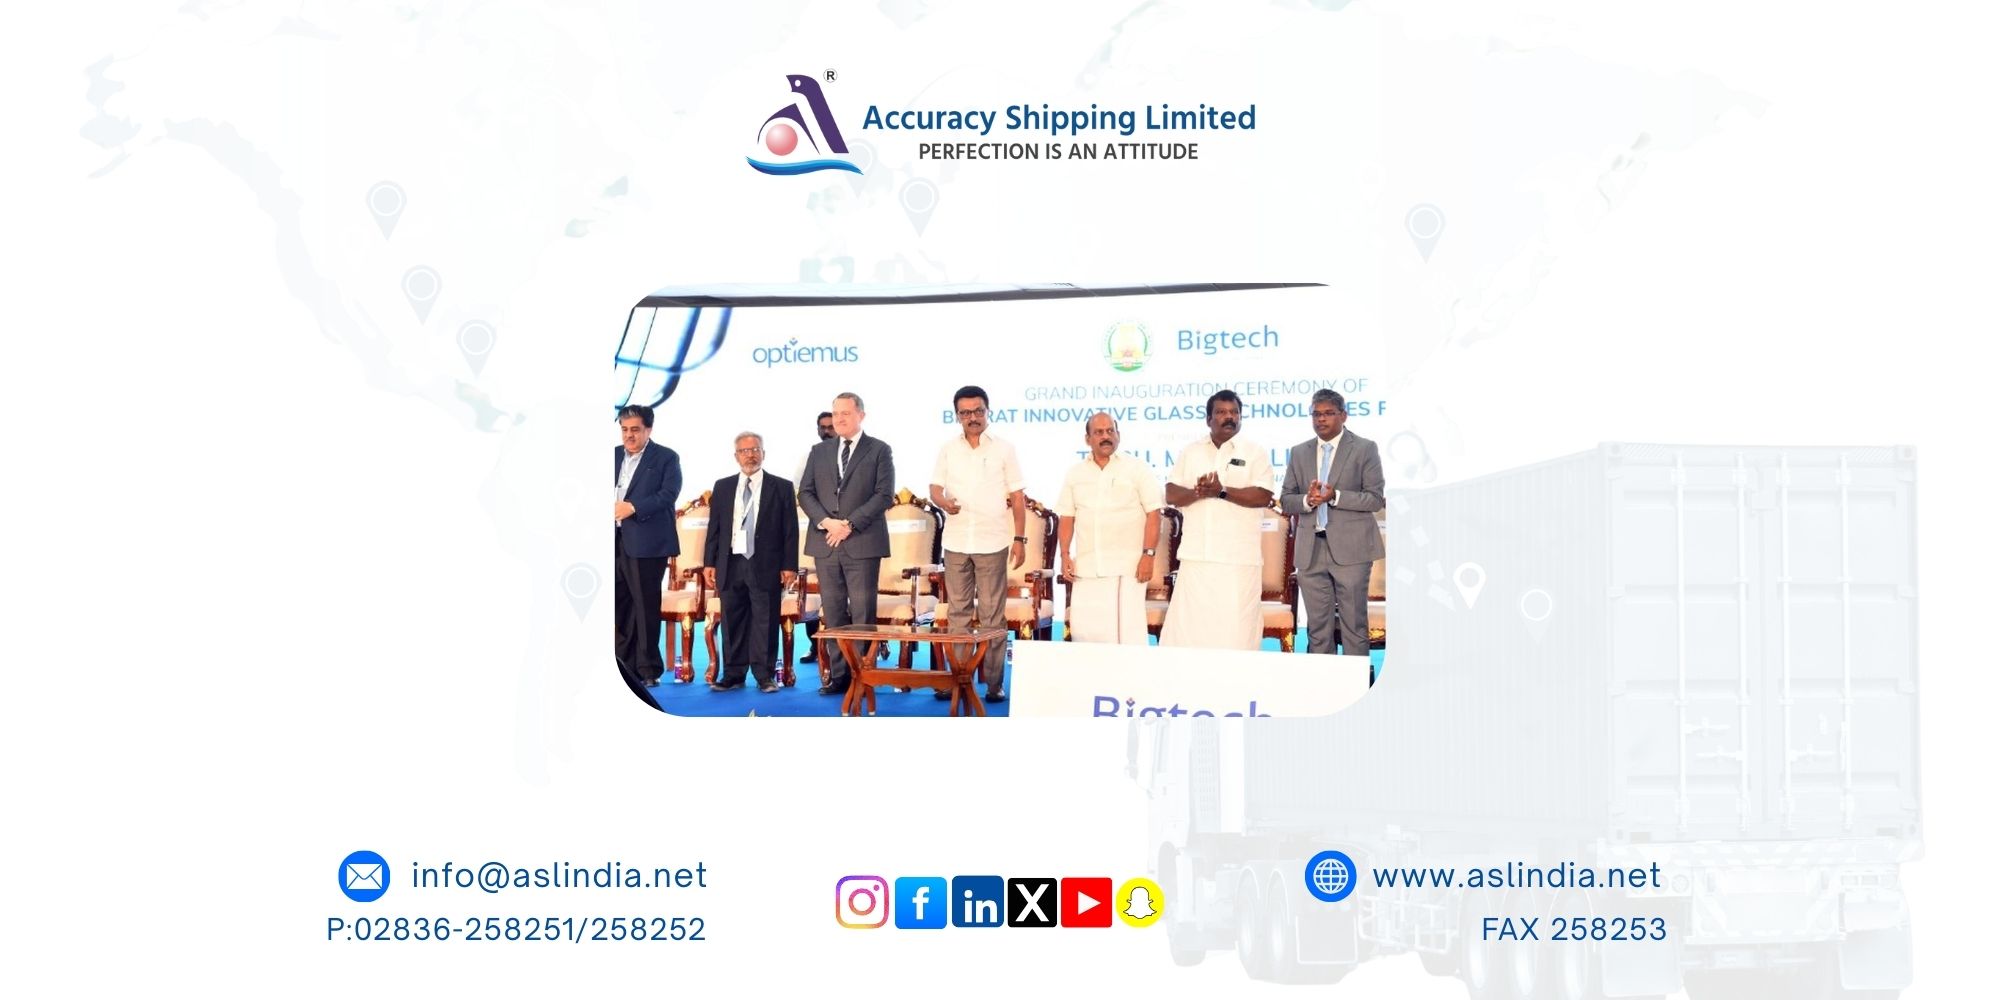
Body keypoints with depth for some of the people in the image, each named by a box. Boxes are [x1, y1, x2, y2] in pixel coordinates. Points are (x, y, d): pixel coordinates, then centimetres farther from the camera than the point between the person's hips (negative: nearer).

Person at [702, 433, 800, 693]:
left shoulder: (781, 487, 4)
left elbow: (790, 530, 1)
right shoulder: (722, 487, 12)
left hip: (765, 566, -3)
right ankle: (733, 675, 11)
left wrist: (789, 565, -5)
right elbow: (714, 528, 12)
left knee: (765, 621, -1)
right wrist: (709, 562, 6)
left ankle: (764, 675, 4)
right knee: (732, 622, 5)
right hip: (731, 564, 3)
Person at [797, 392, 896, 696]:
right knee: (833, 612, 5)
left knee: (863, 611, -4)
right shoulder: (819, 451, 14)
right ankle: (838, 673, 8)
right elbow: (805, 493, 10)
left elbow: (884, 495, -6)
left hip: (862, 543, -4)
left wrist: (850, 523, -13)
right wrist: (825, 522, -8)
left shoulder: (879, 450, 2)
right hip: (825, 544, 4)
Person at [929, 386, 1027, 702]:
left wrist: (1020, 539, -4)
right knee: (959, 611, 7)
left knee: (992, 614, -2)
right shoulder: (948, 450, 8)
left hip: (992, 544, -2)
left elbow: (1017, 498, 2)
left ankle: (994, 681, 1)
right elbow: (935, 488, 7)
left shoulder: (1003, 450, 2)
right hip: (956, 543, 2)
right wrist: (944, 502, -17)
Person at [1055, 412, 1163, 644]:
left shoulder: (1136, 469, 2)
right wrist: (1065, 555, 4)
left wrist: (1148, 554, -11)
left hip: (1127, 567, -4)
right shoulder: (1075, 474, 14)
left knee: (1128, 629, -8)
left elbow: (1153, 514, -2)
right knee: (1084, 628, 0)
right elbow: (1066, 517, 15)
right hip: (1087, 567, 4)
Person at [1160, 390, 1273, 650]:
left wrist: (1222, 491, -17)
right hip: (1196, 554, 3)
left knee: (1236, 628, -4)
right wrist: (1198, 492, -14)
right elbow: (1172, 494, 6)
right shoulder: (1190, 453, 14)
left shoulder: (1255, 454, 5)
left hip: (1239, 557, -3)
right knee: (1188, 626, 0)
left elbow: (1263, 496, -7)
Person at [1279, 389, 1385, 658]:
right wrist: (1307, 501, -9)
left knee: (1354, 624, -2)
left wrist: (1335, 496, -17)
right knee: (1317, 627, 6)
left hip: (1350, 548, -4)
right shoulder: (1300, 452, 14)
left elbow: (1375, 499, -5)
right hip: (1311, 550, 4)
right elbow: (1285, 500, 12)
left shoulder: (1365, 449, 2)